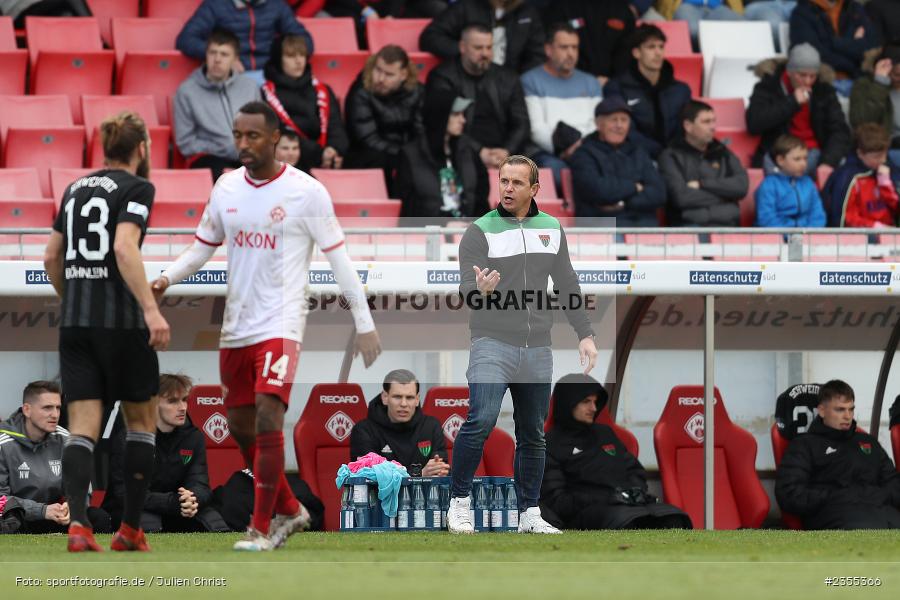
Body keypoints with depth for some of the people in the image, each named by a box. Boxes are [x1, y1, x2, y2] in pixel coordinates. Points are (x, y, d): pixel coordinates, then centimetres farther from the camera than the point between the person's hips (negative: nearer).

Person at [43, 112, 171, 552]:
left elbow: (52, 257, 17)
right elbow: (124, 247, -20)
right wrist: (151, 309, -25)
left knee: (83, 429, -1)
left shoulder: (76, 189, 15)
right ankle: (130, 529, 11)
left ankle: (78, 523, -20)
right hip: (122, 321, -5)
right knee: (141, 420, 11)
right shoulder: (137, 188, -5)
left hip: (75, 322, 5)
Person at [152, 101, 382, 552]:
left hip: (281, 324, -6)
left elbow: (338, 258, -4)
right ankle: (289, 511, 29)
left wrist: (364, 323, -5)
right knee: (239, 425, 11)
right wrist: (165, 279, -2)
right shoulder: (227, 188, 7)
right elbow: (201, 248, 16)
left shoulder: (306, 193, -8)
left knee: (267, 418, -19)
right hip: (235, 326, 6)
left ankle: (262, 527, -12)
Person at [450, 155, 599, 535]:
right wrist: (480, 290, -33)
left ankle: (529, 514, 17)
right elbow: (466, 289, -10)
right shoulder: (480, 232, -3)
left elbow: (568, 286, 17)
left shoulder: (552, 230, 11)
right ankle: (459, 504, -13)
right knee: (481, 419, -22)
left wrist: (584, 334, 11)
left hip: (537, 350, 5)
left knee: (533, 435, 9)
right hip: (492, 343, -5)